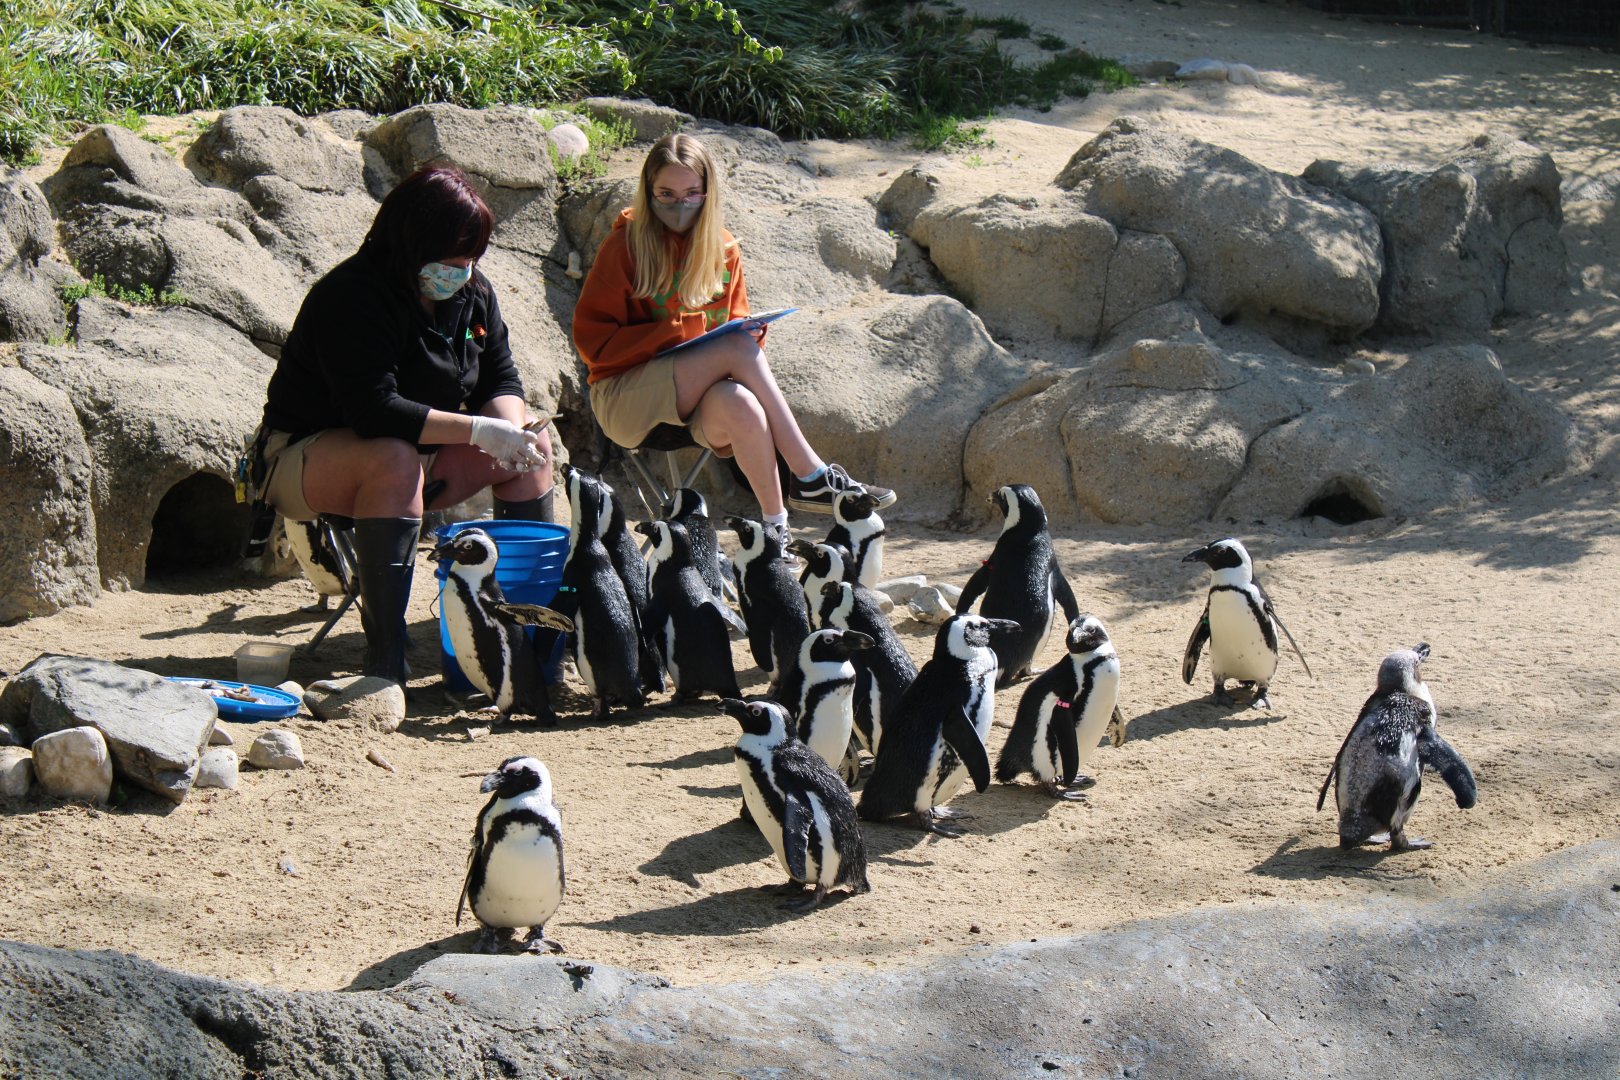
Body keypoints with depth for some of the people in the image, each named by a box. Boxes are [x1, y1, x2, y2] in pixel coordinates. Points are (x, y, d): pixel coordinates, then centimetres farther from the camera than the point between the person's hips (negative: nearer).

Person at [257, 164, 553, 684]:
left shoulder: (473, 293, 1)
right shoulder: (350, 296, -25)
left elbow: (501, 378, 5)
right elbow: (373, 411, -34)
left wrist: (511, 428, -20)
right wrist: (479, 430, -34)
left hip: (418, 455, 8)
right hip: (307, 459, -8)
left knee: (534, 440, -1)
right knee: (394, 458, -39)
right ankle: (384, 656, -40)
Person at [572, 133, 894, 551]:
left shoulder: (722, 249, 11)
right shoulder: (626, 245, -3)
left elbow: (736, 321, 20)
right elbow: (591, 338, -7)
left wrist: (749, 330, -7)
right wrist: (672, 334, -19)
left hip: (703, 390, 3)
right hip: (625, 395, -3)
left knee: (739, 406, -37)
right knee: (738, 350, -31)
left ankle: (775, 526, -35)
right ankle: (810, 476, -30)